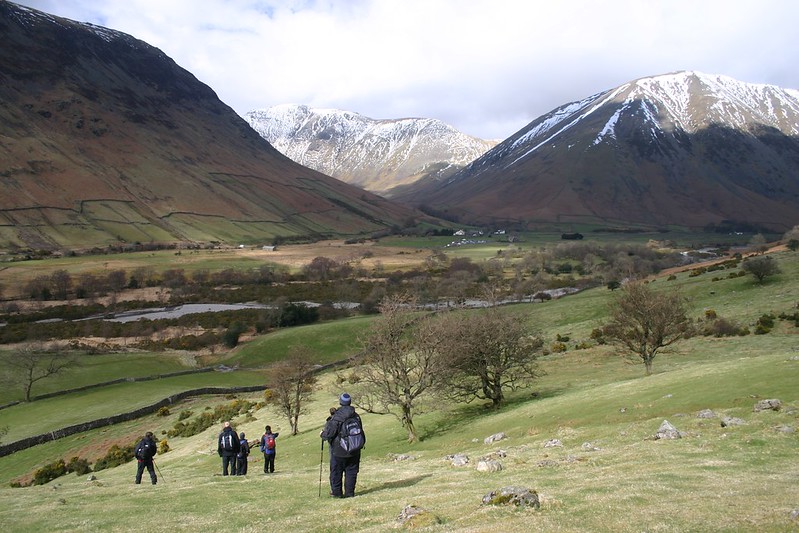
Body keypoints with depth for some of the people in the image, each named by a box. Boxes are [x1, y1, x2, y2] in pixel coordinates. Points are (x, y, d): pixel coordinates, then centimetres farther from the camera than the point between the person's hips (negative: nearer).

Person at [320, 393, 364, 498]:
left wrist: (322, 434, 5)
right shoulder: (356, 416, 1)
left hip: (338, 450, -4)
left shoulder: (336, 417, -17)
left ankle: (337, 492, 14)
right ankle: (349, 492, 11)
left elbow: (329, 433, -16)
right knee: (351, 471, 11)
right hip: (354, 450, 4)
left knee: (336, 471, 10)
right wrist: (360, 444, 23)